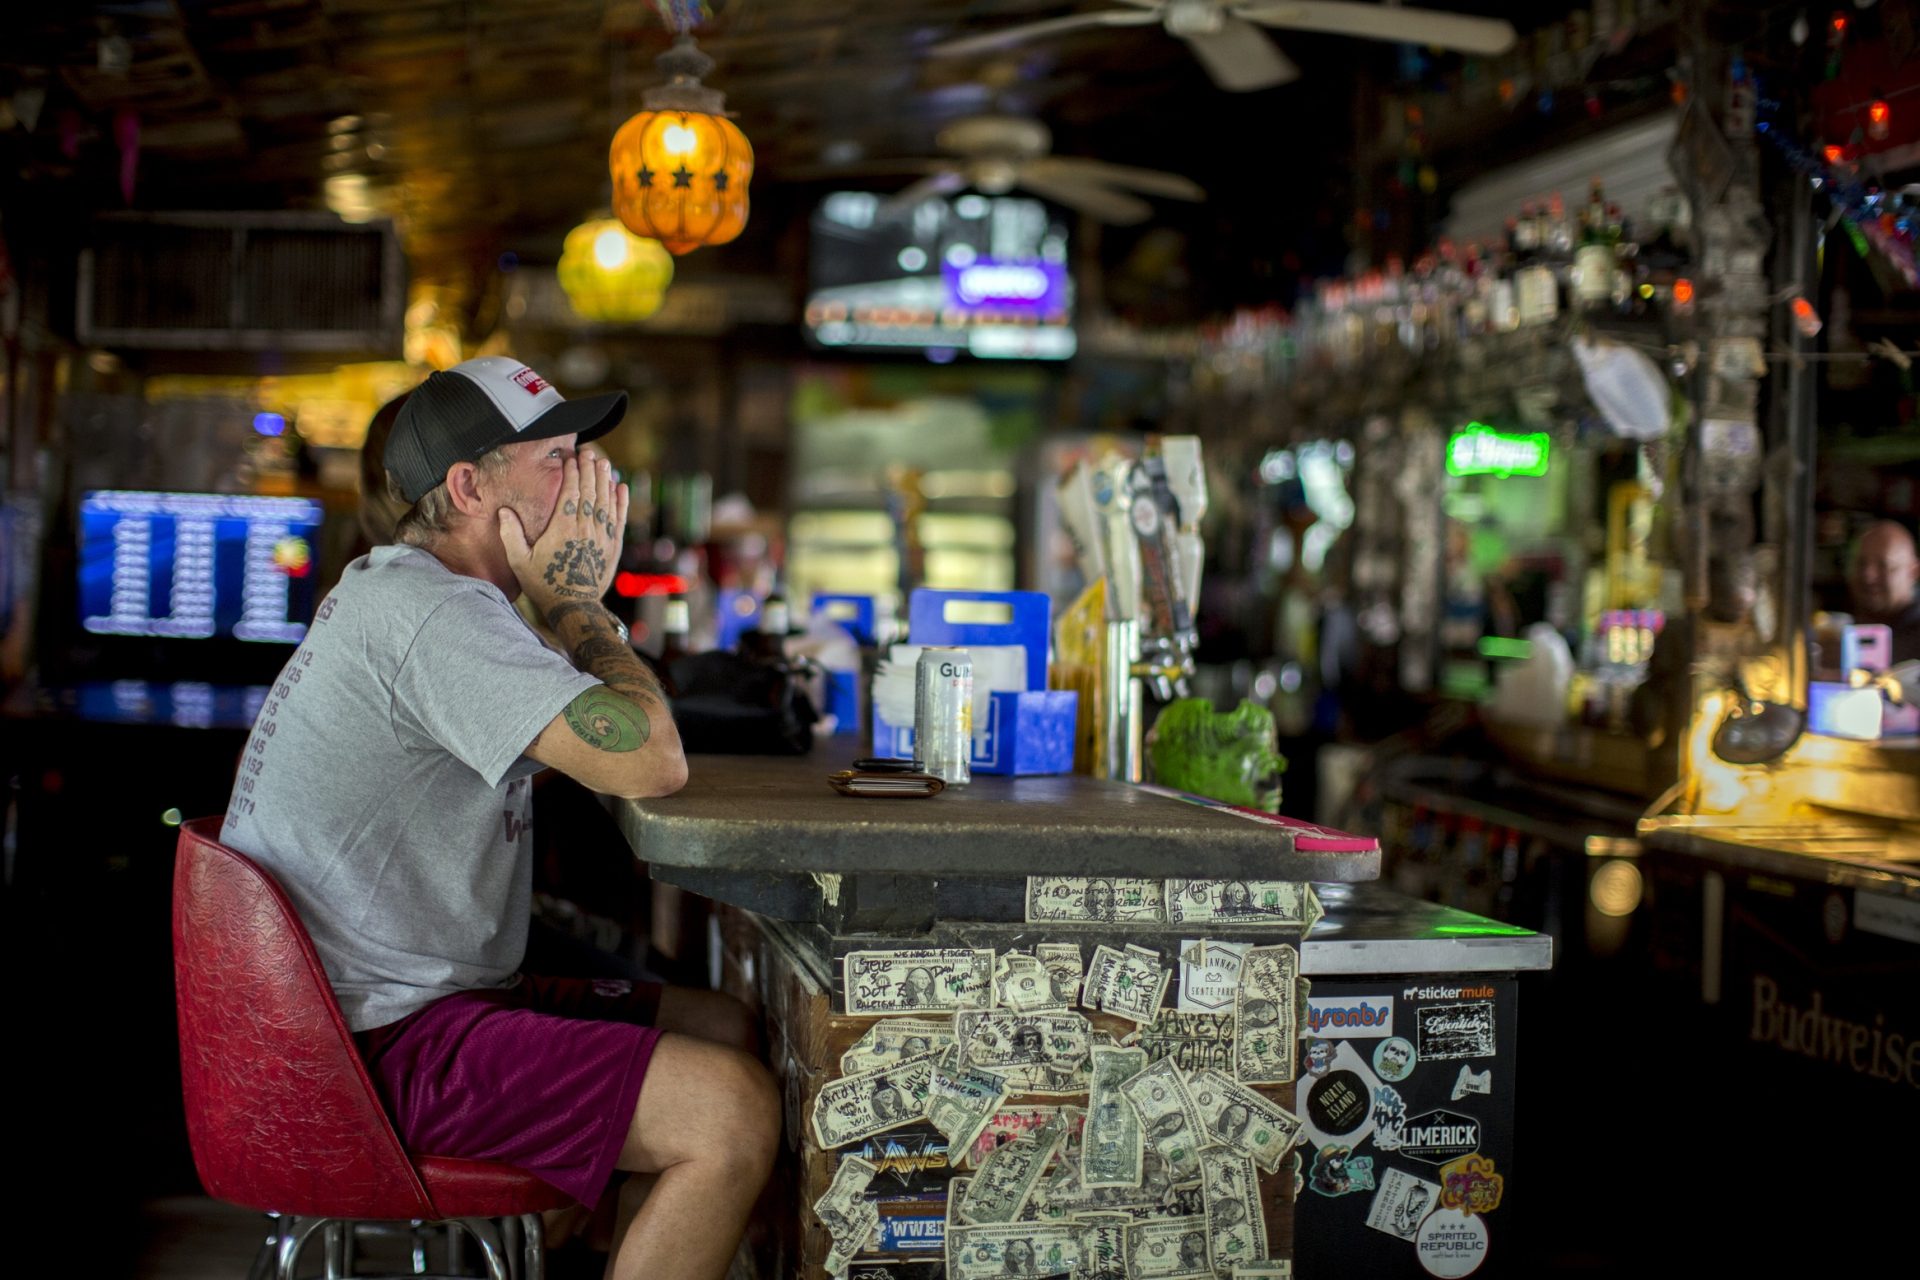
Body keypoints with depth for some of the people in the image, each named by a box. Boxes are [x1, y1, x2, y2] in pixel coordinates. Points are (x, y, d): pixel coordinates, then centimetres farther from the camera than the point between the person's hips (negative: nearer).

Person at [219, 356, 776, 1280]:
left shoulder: (392, 589, 16)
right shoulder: (433, 613, -20)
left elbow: (609, 749, 19)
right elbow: (650, 763, -27)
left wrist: (572, 601, 5)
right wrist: (576, 599, -12)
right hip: (378, 1049, -11)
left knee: (727, 1032, 16)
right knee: (735, 1113, -22)